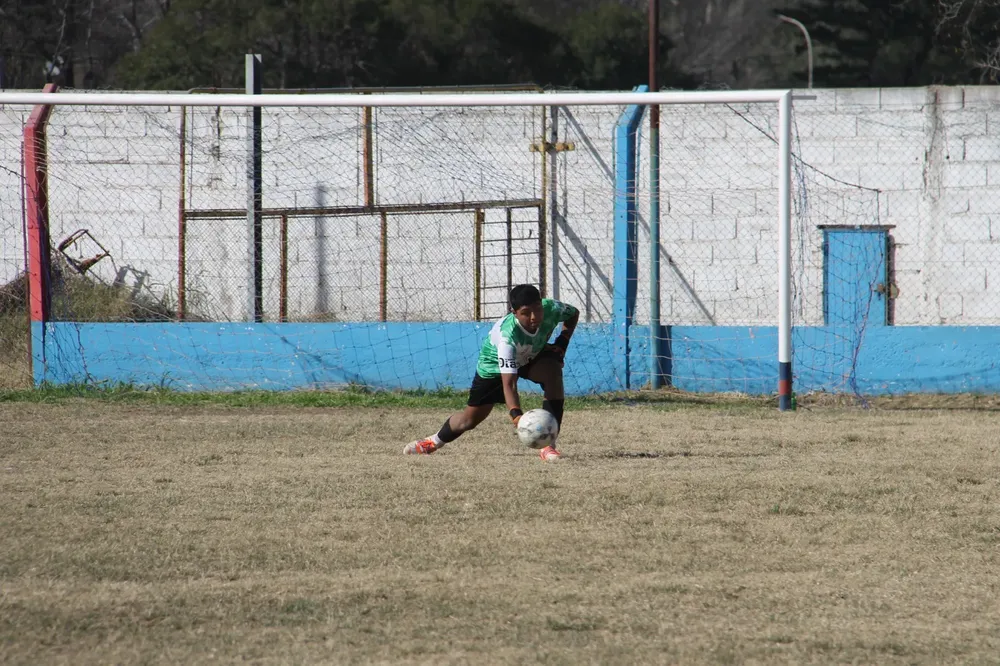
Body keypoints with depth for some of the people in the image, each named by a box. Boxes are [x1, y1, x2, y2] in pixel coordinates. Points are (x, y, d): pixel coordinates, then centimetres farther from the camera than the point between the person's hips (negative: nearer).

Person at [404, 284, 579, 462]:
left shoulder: (551, 309, -32)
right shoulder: (507, 335, -45)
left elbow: (574, 313, -4)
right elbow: (508, 384, -49)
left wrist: (562, 343, -19)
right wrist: (516, 416, -65)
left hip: (532, 357, 4)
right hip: (494, 365, -3)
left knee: (553, 370, -30)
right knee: (470, 418, 3)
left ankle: (548, 445, -24)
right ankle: (435, 441, 38)